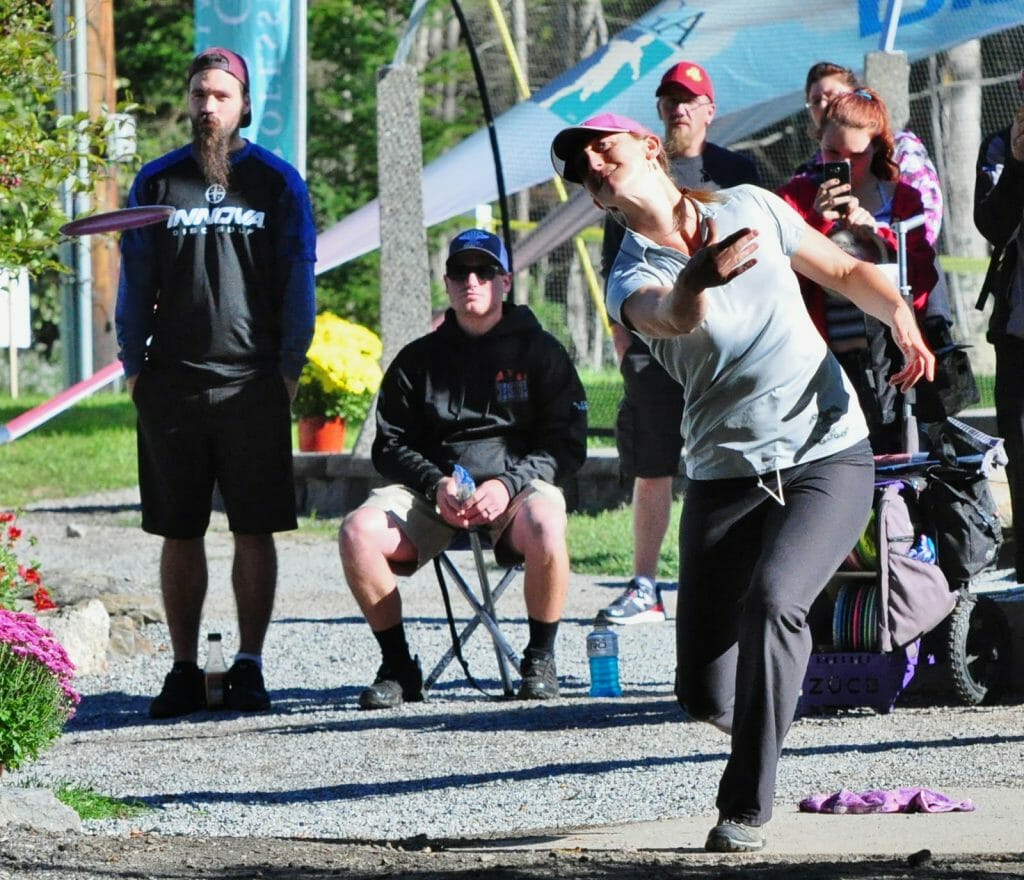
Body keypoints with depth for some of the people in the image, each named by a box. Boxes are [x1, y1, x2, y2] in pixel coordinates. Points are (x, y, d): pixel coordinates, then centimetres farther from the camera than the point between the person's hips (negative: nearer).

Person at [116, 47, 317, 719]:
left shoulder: (277, 182, 5)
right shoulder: (157, 183, 9)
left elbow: (298, 280, 5)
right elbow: (136, 281, 10)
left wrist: (290, 366, -1)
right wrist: (134, 366, 2)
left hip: (253, 383, -1)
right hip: (171, 382, 1)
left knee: (255, 531, -1)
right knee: (180, 533, 4)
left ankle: (249, 668, 5)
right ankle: (185, 670, 9)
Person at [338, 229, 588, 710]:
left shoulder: (539, 352, 9)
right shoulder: (418, 359, 15)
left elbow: (568, 444, 3)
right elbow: (389, 447, 11)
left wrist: (508, 484, -15)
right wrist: (436, 485, -10)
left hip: (518, 484, -2)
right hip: (432, 491, 2)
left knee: (544, 525, -38)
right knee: (358, 532, -27)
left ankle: (540, 659, -14)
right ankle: (397, 666, -9)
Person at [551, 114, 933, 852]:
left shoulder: (750, 209, 3)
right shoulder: (634, 277, -4)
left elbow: (847, 272, 14)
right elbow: (671, 316, -29)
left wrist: (900, 314, -7)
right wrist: (698, 279, -52)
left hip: (828, 457, -1)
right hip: (726, 478, 1)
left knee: (772, 597, -29)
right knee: (705, 694, -5)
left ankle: (748, 806, -20)